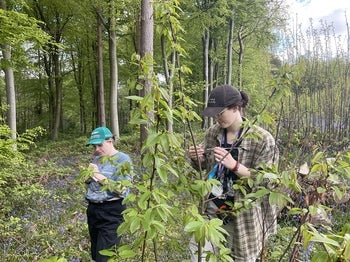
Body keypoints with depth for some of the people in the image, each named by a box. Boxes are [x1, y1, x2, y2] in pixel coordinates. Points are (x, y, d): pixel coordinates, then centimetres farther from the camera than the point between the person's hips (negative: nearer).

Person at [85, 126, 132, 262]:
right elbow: (89, 183, 17)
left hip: (111, 212, -7)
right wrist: (89, 175, -5)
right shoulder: (96, 158, 9)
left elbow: (123, 190, -19)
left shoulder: (122, 159, -11)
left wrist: (100, 176, -18)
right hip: (93, 209, 7)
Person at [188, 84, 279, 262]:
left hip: (243, 213, -4)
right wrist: (197, 159, -10)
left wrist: (234, 165, -29)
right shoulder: (212, 133, 0)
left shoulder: (262, 139, -15)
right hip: (212, 206, 4)